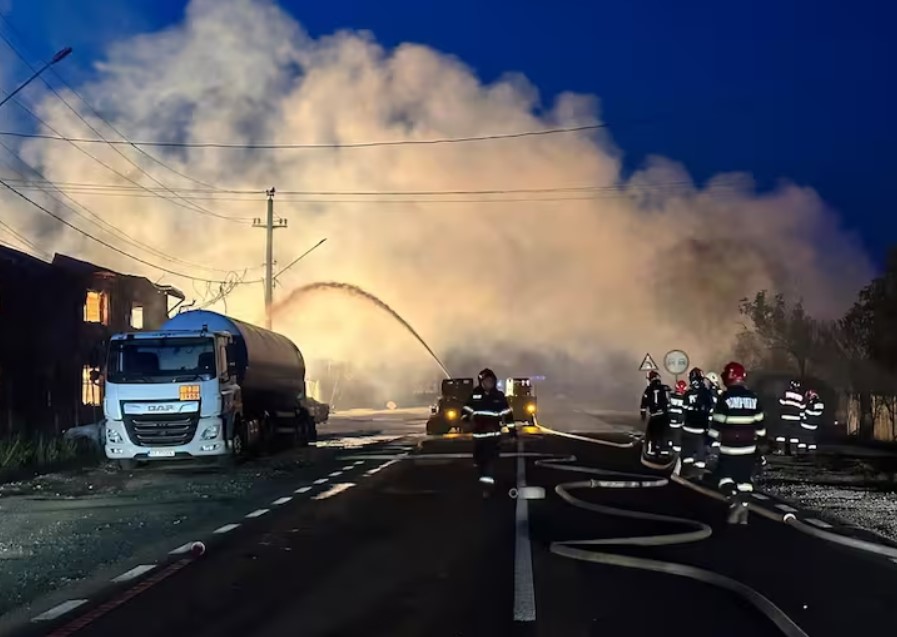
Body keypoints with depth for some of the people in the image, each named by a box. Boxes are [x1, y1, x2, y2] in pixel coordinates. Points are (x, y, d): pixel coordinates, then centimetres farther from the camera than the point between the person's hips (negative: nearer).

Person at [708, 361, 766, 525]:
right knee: (745, 479, 11)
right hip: (748, 447, 4)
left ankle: (734, 501, -16)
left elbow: (717, 424, -10)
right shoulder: (753, 398, 1)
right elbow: (760, 424, 6)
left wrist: (713, 437, 5)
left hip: (728, 447, -4)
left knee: (725, 475, 8)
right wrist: (758, 437, 21)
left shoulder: (725, 398, -13)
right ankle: (743, 511, 11)